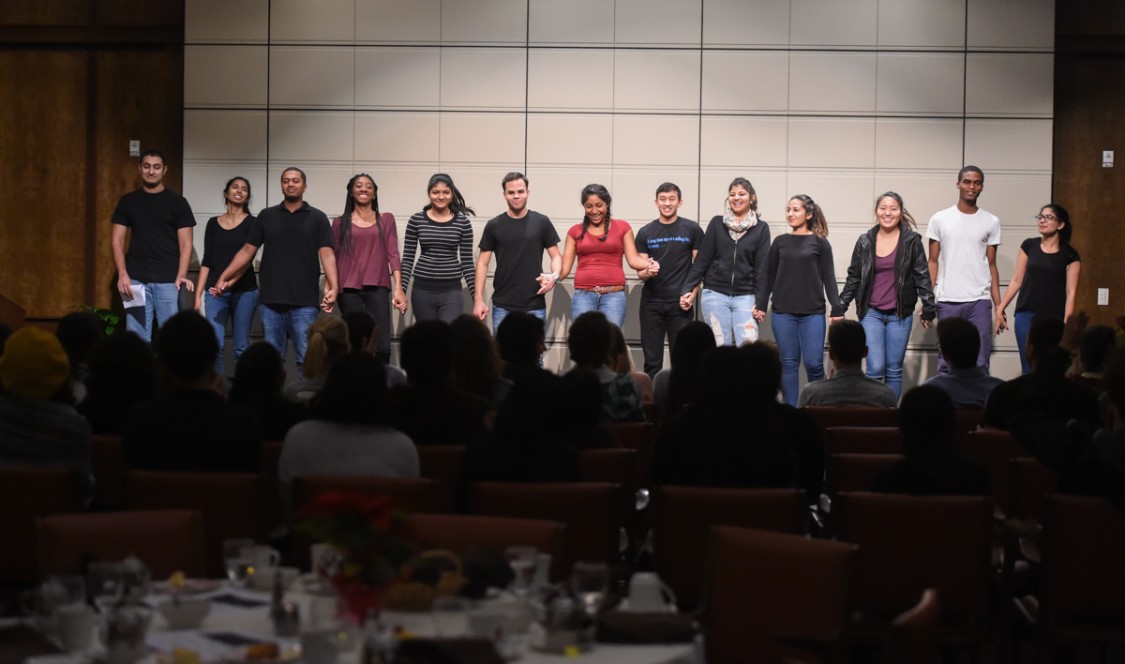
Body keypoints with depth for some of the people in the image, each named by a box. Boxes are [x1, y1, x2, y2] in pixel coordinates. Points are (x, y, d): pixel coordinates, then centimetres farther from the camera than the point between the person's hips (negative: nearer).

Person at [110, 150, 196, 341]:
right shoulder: (128, 202, 9)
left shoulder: (177, 202, 3)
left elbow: (185, 243, -1)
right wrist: (122, 274, -6)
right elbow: (117, 240, 8)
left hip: (168, 280, -2)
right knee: (137, 339, 2)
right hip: (136, 280, 2)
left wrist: (181, 275, -15)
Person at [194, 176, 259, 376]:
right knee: (214, 345, -8)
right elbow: (207, 261, 10)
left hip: (244, 291, -2)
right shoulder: (213, 223, 11)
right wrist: (198, 294, 4)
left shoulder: (252, 223, 1)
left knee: (241, 347, 1)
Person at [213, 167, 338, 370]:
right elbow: (247, 250, 11)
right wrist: (223, 277, 2)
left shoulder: (317, 218, 4)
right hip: (271, 300, 2)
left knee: (306, 358, -2)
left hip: (304, 301, -2)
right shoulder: (266, 216, 11)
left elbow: (327, 254, -5)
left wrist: (333, 287, -20)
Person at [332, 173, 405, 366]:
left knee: (383, 346, -11)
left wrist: (398, 288, -4)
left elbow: (393, 255, 6)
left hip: (378, 288, 0)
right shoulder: (340, 223, 13)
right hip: (349, 289, 0)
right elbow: (333, 257, 11)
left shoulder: (386, 219, 13)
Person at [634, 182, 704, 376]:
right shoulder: (646, 232, 7)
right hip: (651, 303, 2)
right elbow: (640, 269, 7)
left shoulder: (692, 230, 2)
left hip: (680, 303, -2)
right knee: (652, 360, 5)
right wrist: (645, 273, -16)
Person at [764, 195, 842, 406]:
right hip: (783, 312, 2)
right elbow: (770, 277, 13)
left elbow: (828, 278, 2)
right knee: (789, 364, 2)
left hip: (812, 313, -2)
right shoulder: (780, 242, 10)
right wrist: (761, 305, 6)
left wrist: (836, 308, -6)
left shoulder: (820, 242, 4)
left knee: (813, 363, -7)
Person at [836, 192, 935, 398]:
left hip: (900, 314, 0)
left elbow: (922, 277, 1)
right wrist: (839, 309, 6)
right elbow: (853, 278, 9)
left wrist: (928, 308, -3)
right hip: (871, 313, 0)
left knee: (894, 371, 6)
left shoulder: (912, 241, 0)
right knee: (875, 368, -11)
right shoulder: (865, 242, 5)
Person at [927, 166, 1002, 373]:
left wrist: (999, 305, 3)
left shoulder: (991, 222, 7)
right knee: (946, 364, 2)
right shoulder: (940, 219, 5)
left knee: (980, 365, -3)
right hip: (947, 301, 0)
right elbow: (933, 262, 7)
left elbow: (991, 265, 10)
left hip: (980, 302, 0)